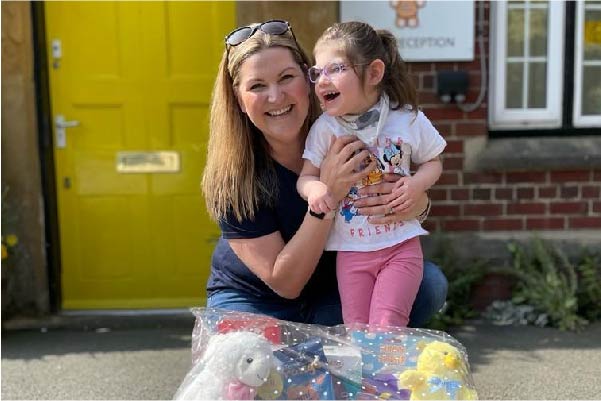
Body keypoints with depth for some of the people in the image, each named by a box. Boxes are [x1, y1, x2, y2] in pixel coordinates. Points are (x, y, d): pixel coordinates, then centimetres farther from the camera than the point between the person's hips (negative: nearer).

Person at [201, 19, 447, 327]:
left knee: (430, 282, -18)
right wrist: (327, 197, -36)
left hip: (337, 291, 3)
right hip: (255, 300, -2)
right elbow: (284, 283, -24)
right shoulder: (232, 177, -23)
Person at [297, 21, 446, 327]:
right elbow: (306, 176, -2)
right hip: (351, 249, 1)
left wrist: (417, 183, -13)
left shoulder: (409, 120, -6)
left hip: (401, 245, -1)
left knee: (387, 325, -8)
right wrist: (314, 188, -27)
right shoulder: (324, 129, -5)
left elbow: (433, 162, 9)